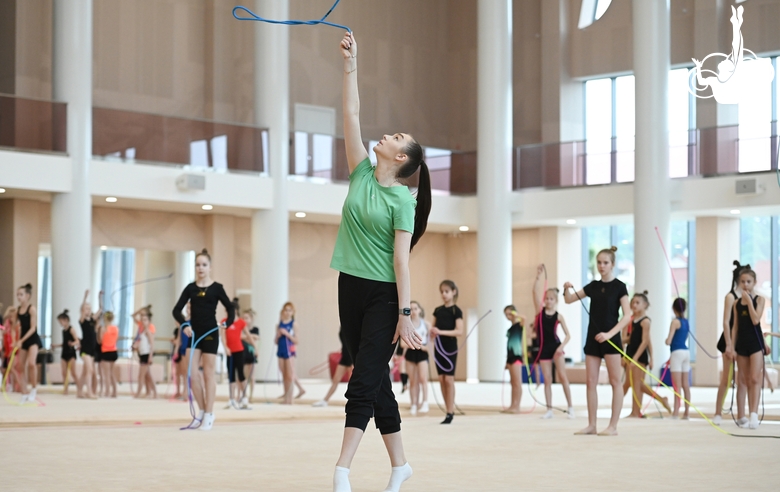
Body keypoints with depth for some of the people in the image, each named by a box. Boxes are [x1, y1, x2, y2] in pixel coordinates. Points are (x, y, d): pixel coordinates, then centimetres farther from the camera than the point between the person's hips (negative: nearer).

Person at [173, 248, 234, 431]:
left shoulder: (216, 288, -1)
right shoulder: (190, 288, 6)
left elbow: (230, 308, 1)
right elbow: (177, 310, 2)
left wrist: (226, 324, -17)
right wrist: (185, 324, -16)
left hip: (210, 333, -3)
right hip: (194, 333, 3)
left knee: (208, 373, -1)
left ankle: (209, 415, 4)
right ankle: (201, 411, 12)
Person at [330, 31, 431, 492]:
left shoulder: (401, 199, -9)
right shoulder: (362, 174, 7)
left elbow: (401, 257, -14)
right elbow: (352, 115, 5)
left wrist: (405, 314, -18)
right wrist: (351, 64, 2)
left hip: (384, 296, -6)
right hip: (352, 288, 6)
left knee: (363, 384, -11)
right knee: (377, 382, 10)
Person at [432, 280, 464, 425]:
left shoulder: (456, 311, -5)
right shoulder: (438, 310, 11)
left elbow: (459, 331, -14)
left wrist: (441, 332, -22)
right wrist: (432, 331, -8)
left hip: (450, 347, -5)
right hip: (438, 346, 5)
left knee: (449, 379, -6)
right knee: (441, 379, 4)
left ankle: (450, 412, -4)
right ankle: (448, 410, 9)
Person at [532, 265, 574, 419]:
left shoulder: (558, 316, -2)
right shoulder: (540, 311, 1)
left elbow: (568, 335, -1)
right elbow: (535, 292, -12)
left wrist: (561, 346, -17)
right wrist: (538, 276, -22)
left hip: (556, 347, -2)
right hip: (543, 348, 2)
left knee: (562, 376, -5)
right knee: (547, 379, 4)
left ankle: (570, 407, 1)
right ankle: (549, 410, 7)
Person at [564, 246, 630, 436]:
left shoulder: (619, 287, -5)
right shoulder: (593, 286, 10)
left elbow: (627, 315, -12)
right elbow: (569, 300, 13)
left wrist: (610, 333, -22)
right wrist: (567, 289, -10)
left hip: (610, 339, -6)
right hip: (592, 338, 6)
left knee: (615, 382, -2)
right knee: (590, 381, 5)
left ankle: (613, 426, 0)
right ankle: (591, 425, 9)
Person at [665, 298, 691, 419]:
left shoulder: (675, 322, -11)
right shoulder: (686, 321, 11)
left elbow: (668, 341, -18)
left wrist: (666, 340, 6)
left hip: (677, 352, -7)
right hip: (686, 352, 7)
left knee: (677, 386, -9)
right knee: (685, 385, 10)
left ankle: (676, 413, -11)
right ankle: (686, 413, 13)